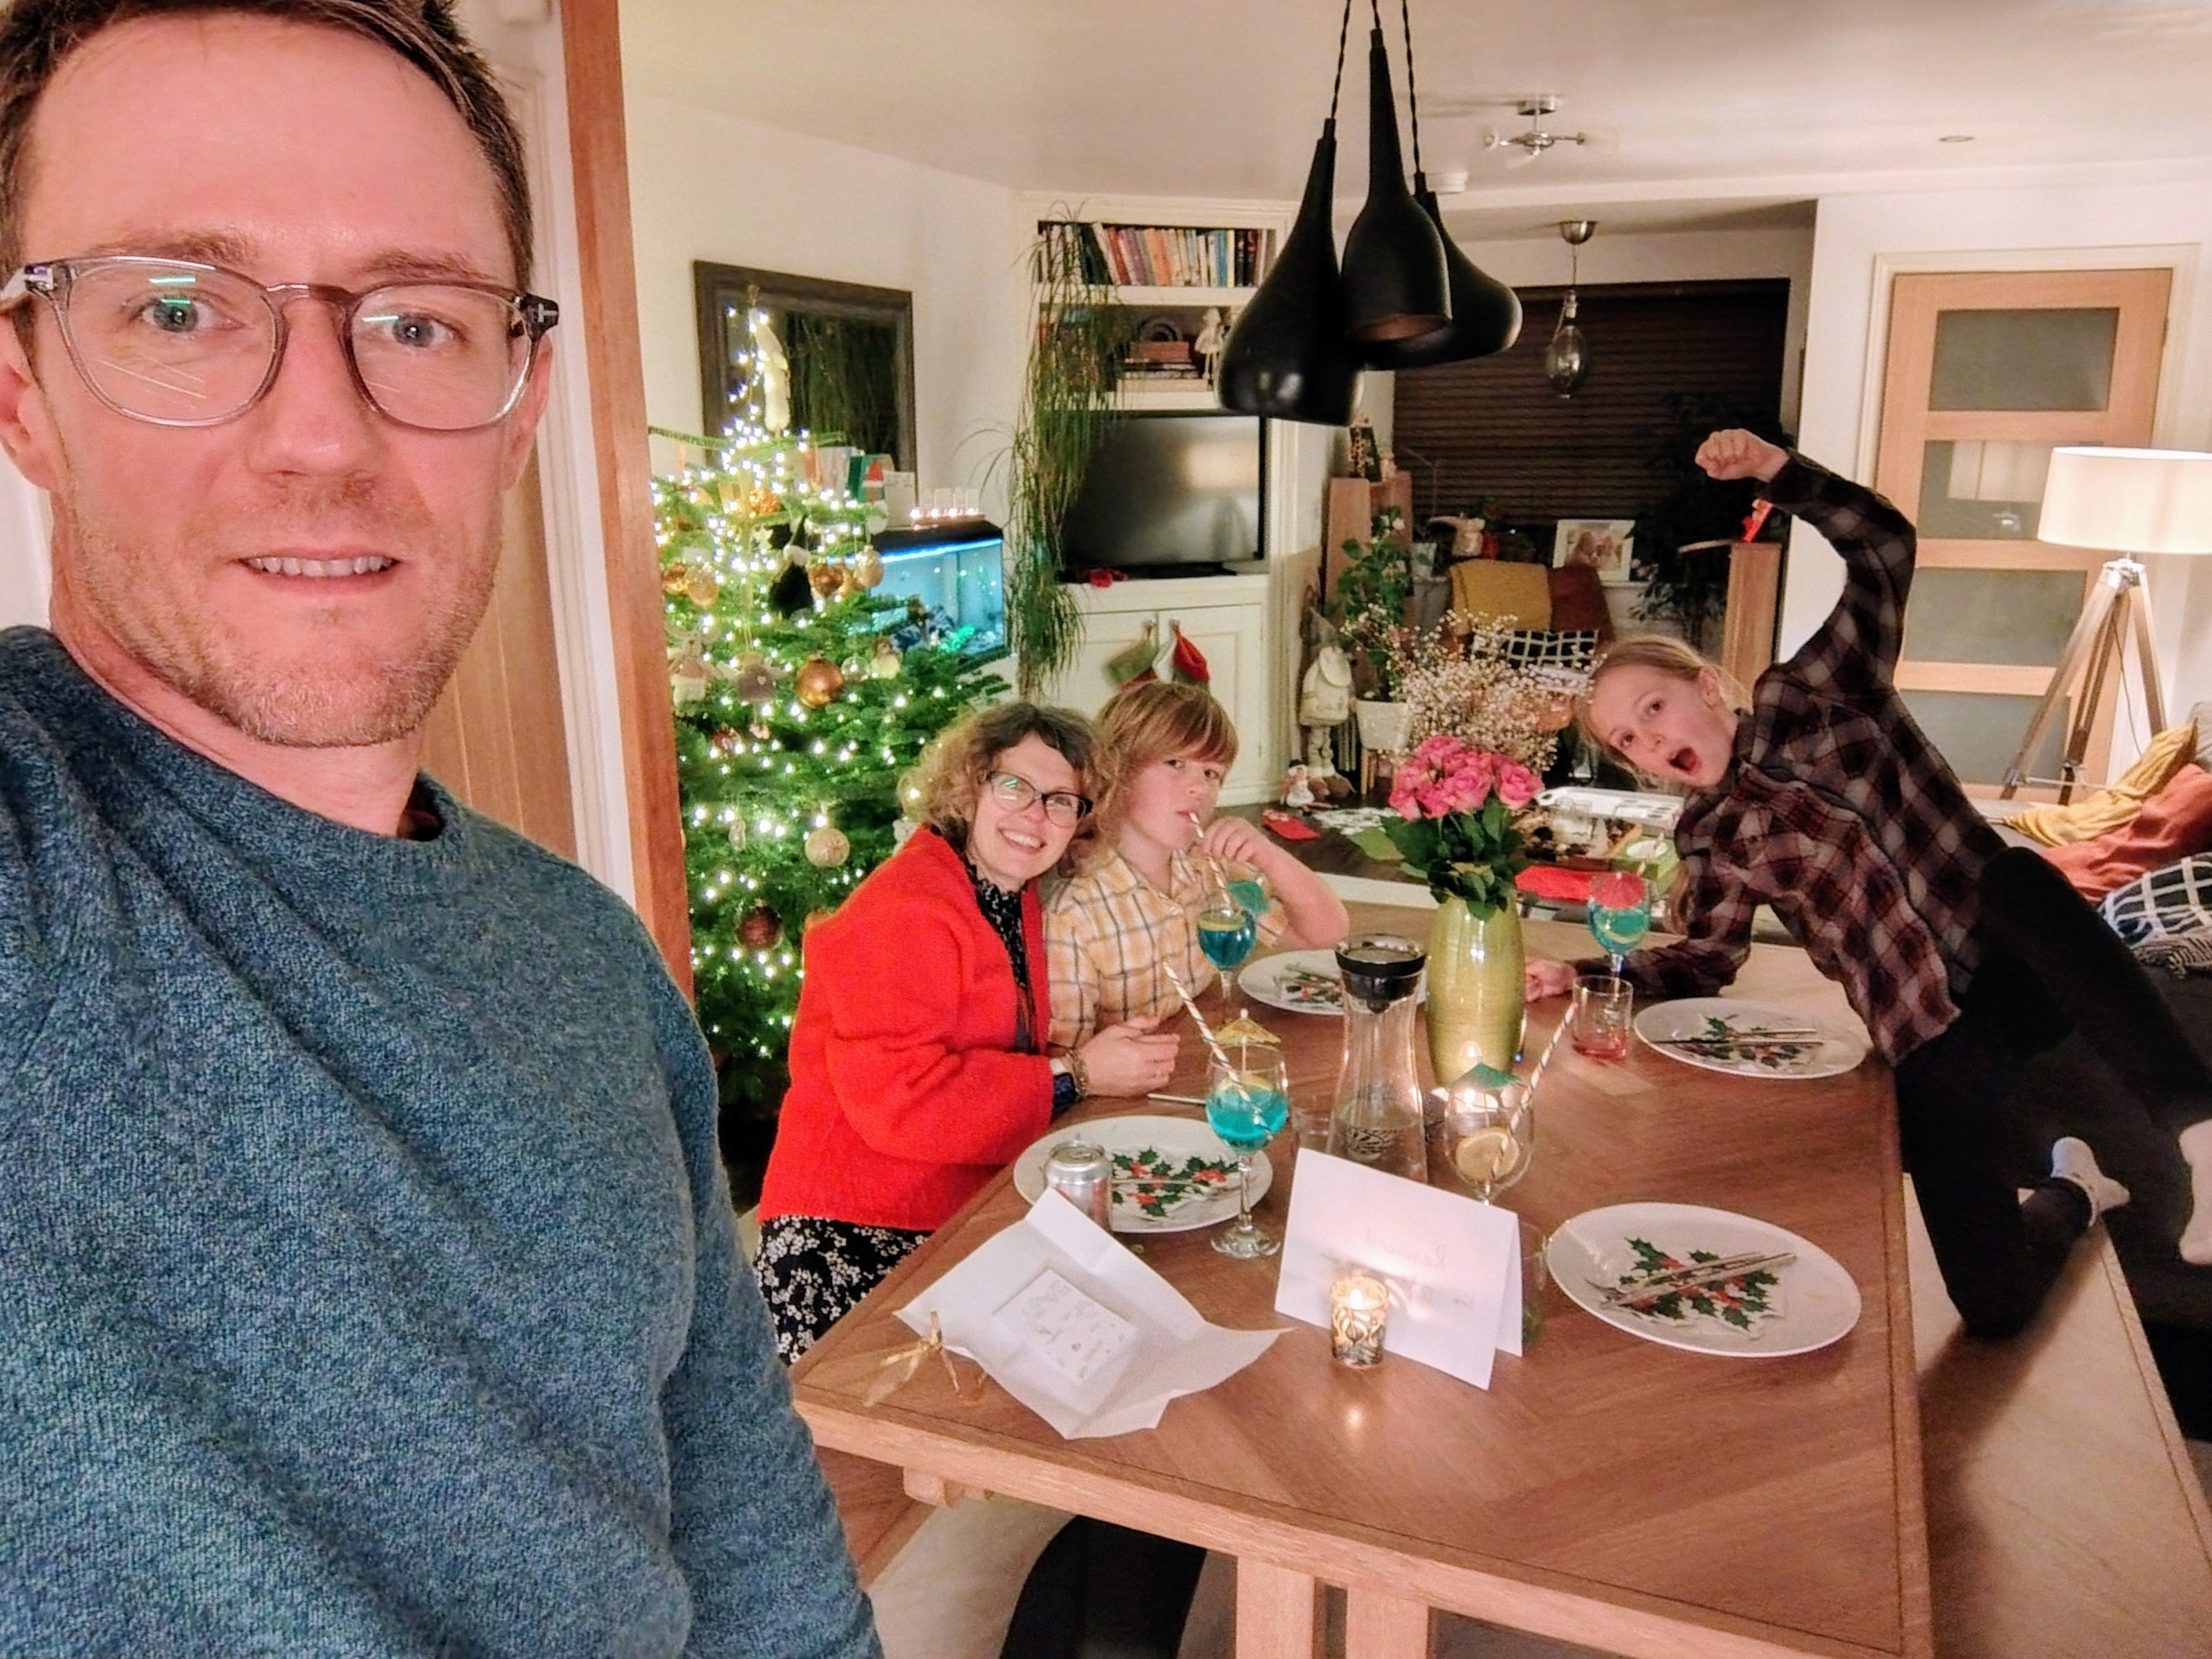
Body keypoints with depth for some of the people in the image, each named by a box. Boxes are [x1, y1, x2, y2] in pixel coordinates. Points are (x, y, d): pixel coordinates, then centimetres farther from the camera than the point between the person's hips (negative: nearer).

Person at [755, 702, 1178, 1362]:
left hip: (968, 1208, 9)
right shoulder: (907, 911, -18)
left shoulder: (1018, 898, 12)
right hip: (849, 1240, -8)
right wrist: (1074, 1076, -19)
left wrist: (1113, 1052, -3)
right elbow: (895, 1097, -26)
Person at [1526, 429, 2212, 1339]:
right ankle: (2070, 1190, 23)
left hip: (2024, 965, -2)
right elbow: (1706, 959, 18)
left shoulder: (1808, 693, 4)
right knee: (1993, 1302, -10)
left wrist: (1778, 472, -16)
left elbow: (1884, 548, -5)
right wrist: (1588, 977, 6)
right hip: (1933, 1040, 2)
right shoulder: (1711, 836, 9)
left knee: (2014, 881, -39)